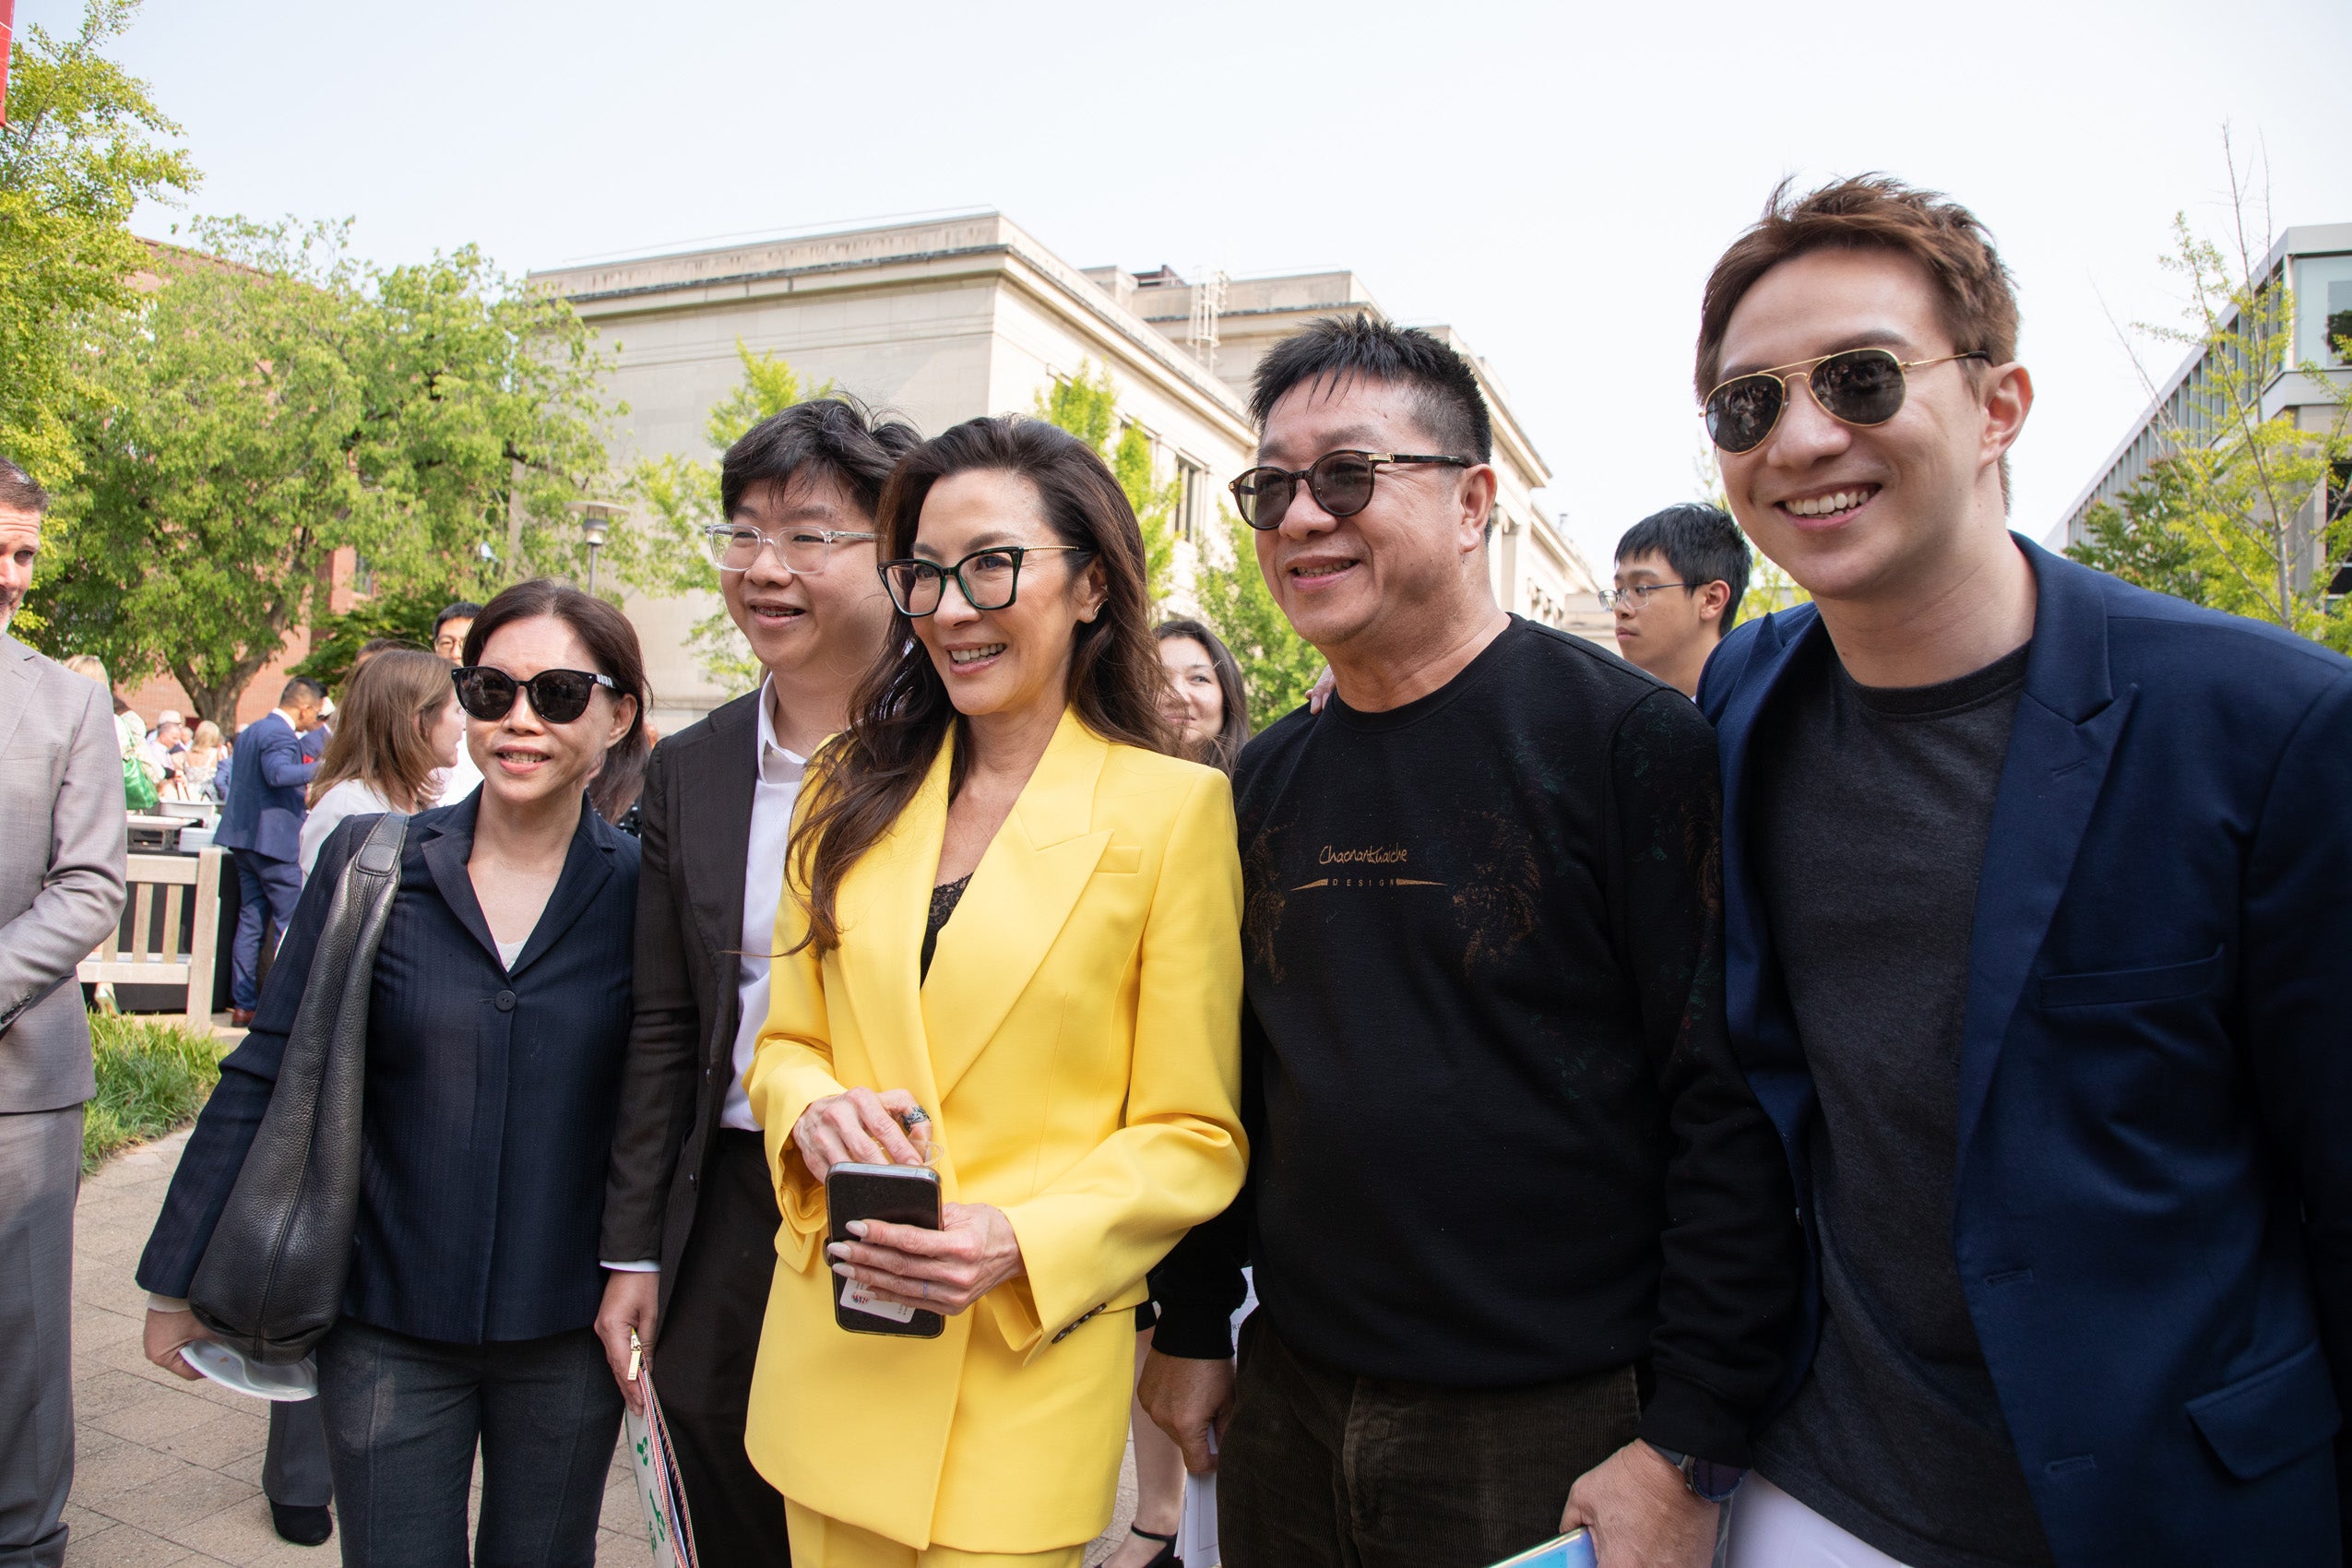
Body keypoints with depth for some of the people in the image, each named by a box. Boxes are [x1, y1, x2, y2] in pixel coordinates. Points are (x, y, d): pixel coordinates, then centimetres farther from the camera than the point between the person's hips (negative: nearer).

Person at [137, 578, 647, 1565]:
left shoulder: (641, 889, -7)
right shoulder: (368, 858, -5)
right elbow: (267, 1075, 1)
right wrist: (179, 1279, 4)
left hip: (565, 1335, 1)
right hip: (387, 1328, 0)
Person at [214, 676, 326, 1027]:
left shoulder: (250, 731, 17)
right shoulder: (280, 734, -15)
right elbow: (278, 773, -34)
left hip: (245, 838, 10)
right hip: (275, 840, -10)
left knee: (250, 920, 10)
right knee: (293, 923, -3)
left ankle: (243, 1005, 12)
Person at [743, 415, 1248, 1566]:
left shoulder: (1173, 806, -9)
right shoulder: (853, 791, 5)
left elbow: (1194, 1136, -7)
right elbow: (786, 1043, 10)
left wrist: (1022, 1244, -21)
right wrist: (816, 1113, -12)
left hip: (1026, 1374, -4)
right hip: (828, 1354, 4)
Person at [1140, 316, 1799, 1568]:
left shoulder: (1628, 741, -13)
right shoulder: (1266, 781, 4)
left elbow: (1732, 1109, -15)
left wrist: (1689, 1448, -15)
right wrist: (1192, 1324, 11)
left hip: (1551, 1430, -5)